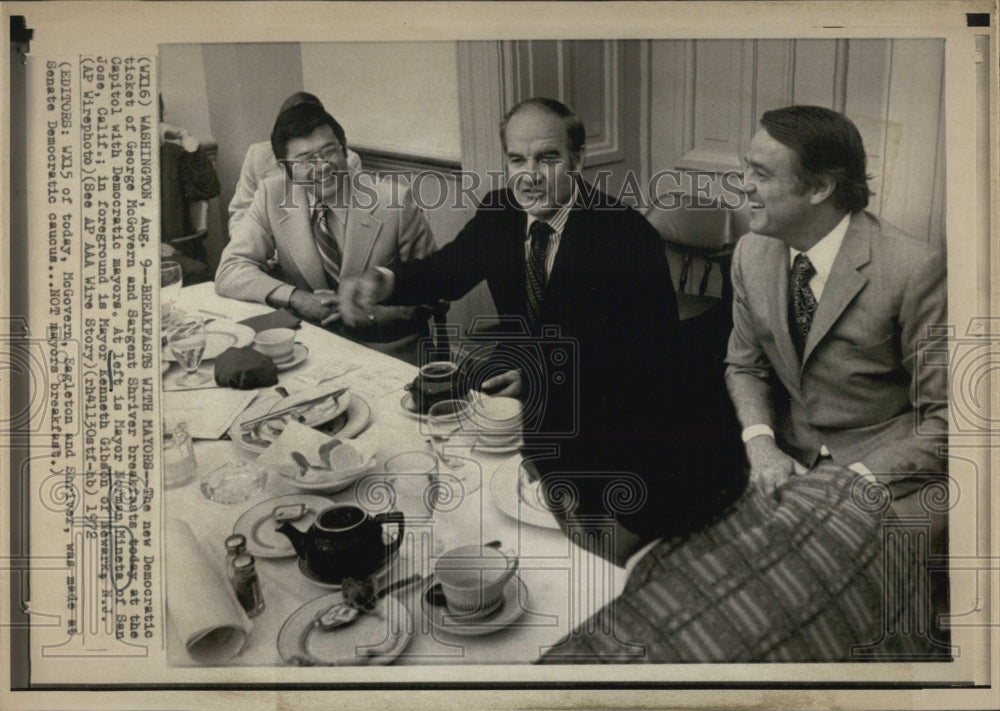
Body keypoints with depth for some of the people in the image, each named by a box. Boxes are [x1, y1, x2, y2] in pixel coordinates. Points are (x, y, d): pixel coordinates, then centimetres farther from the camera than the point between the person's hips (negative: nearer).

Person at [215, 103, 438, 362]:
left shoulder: (395, 201, -10)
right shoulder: (272, 195, -2)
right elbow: (230, 272, -3)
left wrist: (370, 308, -18)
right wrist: (296, 298, -19)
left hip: (389, 351, -2)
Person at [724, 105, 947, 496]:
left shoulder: (914, 269, -18)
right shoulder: (750, 254, -1)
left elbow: (945, 417, -12)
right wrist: (760, 442, -8)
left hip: (884, 466, -4)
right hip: (788, 454, 5)